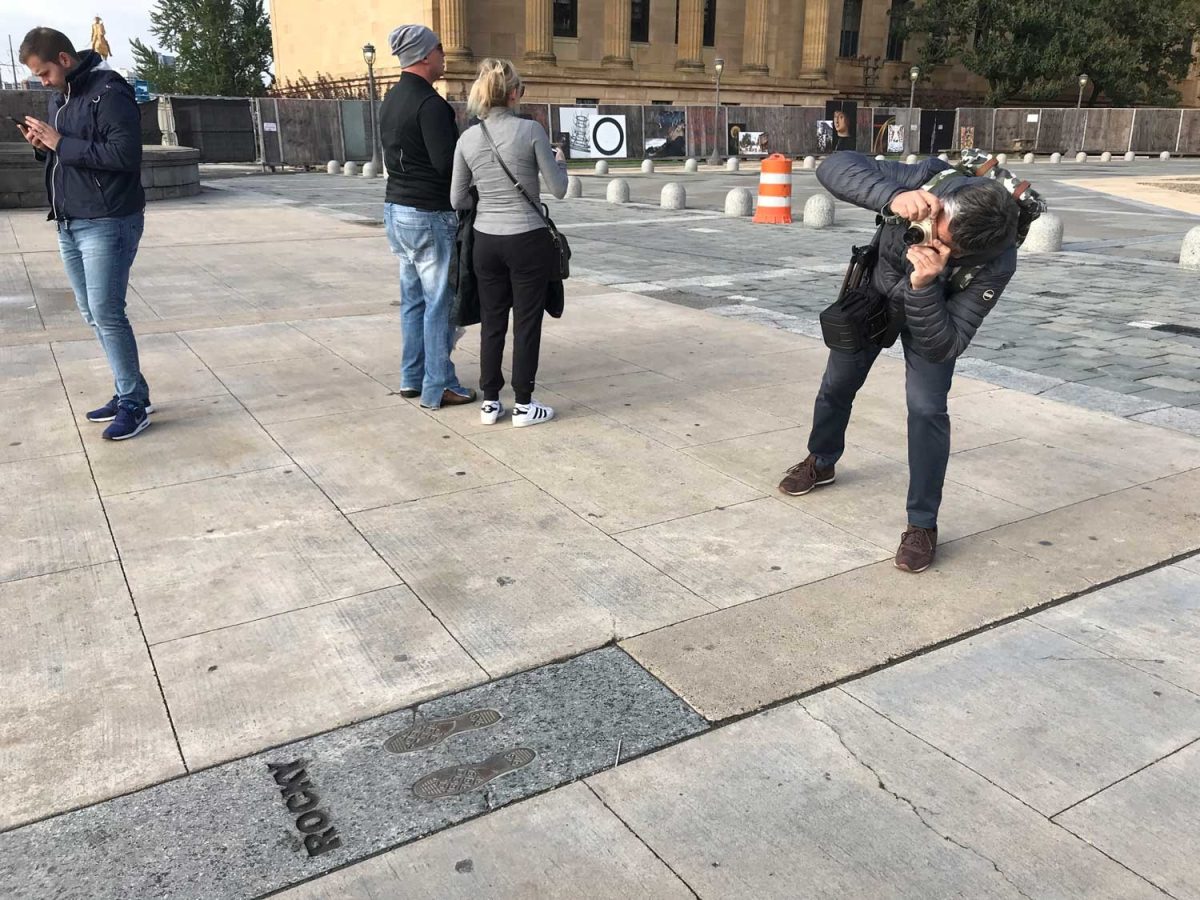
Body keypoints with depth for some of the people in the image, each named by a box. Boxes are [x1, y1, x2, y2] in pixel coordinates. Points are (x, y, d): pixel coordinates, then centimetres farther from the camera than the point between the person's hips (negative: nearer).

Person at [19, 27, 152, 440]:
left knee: (106, 313, -9)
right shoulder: (59, 95, 16)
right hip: (68, 223, 9)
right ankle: (129, 393, 17)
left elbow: (125, 155, -21)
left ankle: (134, 403, 0)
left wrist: (60, 143, -18)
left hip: (107, 223, -9)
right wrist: (43, 144, 2)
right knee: (92, 314, 9)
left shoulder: (109, 92, -12)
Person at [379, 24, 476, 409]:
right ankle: (438, 388, 4)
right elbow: (447, 162, -22)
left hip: (397, 208, 9)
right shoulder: (430, 103, -17)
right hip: (430, 216, -9)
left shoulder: (390, 100, 11)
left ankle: (412, 377, 23)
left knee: (413, 298, 15)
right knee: (440, 302, -2)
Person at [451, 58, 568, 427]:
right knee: (526, 323, 6)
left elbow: (458, 200, 5)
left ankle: (490, 402, 19)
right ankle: (524, 405, 13)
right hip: (527, 241, -4)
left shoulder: (468, 138, 0)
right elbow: (558, 189, -6)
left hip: (486, 241, 4)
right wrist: (560, 161, 14)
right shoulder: (531, 130, -12)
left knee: (492, 321, 13)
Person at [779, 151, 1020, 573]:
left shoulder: (996, 263, -39)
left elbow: (942, 347, -38)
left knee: (926, 407, -17)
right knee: (837, 384, 15)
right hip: (873, 290, 2)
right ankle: (821, 462, 45)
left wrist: (924, 286, -54)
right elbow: (834, 166, -42)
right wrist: (892, 196, -59)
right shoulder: (929, 181, -38)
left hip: (934, 312, -2)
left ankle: (922, 525, 1)